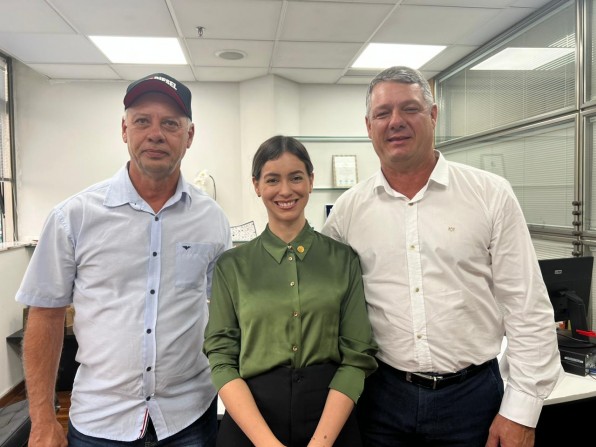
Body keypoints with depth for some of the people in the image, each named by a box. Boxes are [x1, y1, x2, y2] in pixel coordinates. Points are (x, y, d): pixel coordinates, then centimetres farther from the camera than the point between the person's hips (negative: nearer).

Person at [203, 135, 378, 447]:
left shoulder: (344, 258, -3)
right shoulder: (231, 265, -3)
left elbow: (356, 355, -5)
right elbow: (222, 359, -6)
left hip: (332, 418, 1)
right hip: (248, 421, 0)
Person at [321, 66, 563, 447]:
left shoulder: (491, 194, -6)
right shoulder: (349, 208, -2)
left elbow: (527, 308, -5)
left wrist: (521, 410, -5)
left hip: (472, 392, 0)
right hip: (382, 396, 1)